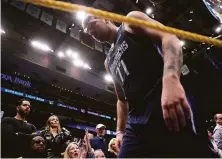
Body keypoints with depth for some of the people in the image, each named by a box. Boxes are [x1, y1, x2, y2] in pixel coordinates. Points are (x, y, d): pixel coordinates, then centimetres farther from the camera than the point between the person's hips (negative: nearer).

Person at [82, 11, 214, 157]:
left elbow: (169, 36, -7)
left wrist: (171, 79, -25)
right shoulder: (109, 62, 27)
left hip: (169, 105, -6)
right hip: (136, 124, 7)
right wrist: (120, 131, 20)